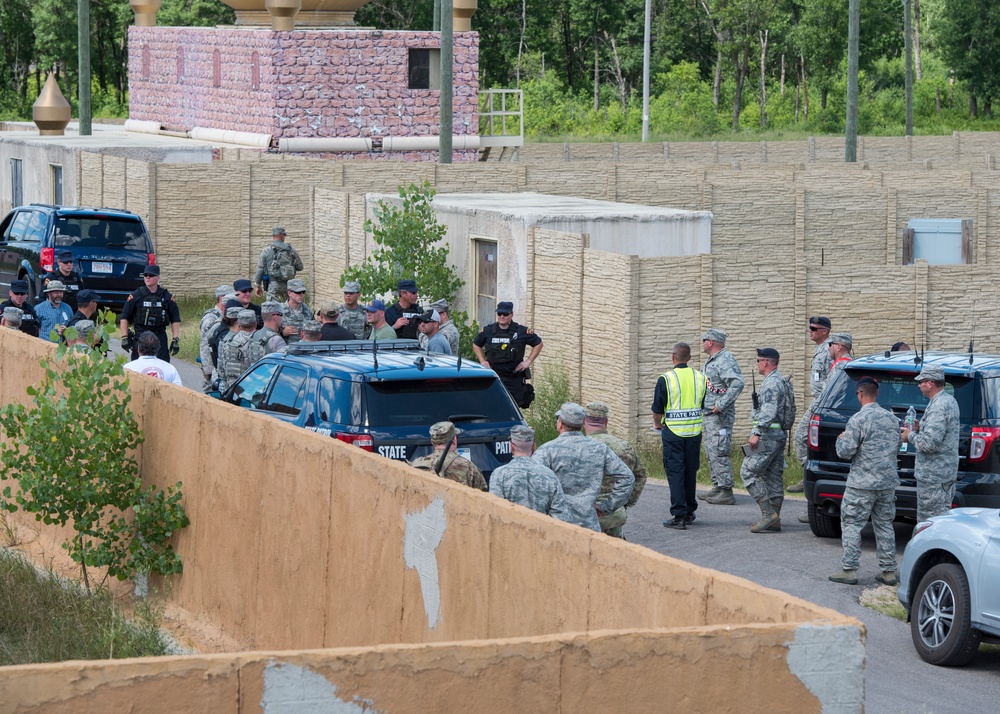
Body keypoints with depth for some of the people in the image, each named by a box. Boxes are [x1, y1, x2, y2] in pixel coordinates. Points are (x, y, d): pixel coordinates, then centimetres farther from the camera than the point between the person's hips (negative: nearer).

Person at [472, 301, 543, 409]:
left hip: (514, 379, -1)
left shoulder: (521, 331, -1)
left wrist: (528, 361, 1)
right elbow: (476, 344, 22)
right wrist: (482, 361, 9)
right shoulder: (488, 331, 6)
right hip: (493, 378, 1)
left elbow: (538, 344, 9)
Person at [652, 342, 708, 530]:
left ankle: (679, 516, -6)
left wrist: (657, 424, 17)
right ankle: (689, 512, 24)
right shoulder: (700, 378, 3)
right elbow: (705, 406, 11)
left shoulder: (665, 379, -10)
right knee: (690, 472, 15)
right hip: (695, 432, 4)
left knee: (675, 472, -1)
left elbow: (657, 409, -4)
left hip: (673, 432, -4)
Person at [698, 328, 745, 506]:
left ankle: (726, 492, -12)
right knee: (711, 453, 15)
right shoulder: (711, 361, 17)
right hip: (708, 416, 11)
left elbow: (737, 384, -29)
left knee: (719, 453, -12)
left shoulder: (725, 361, -17)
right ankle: (717, 488, 22)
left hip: (719, 417, -11)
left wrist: (721, 405, -28)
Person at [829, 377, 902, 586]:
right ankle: (888, 570, 12)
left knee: (851, 524, 1)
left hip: (863, 483, -6)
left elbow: (845, 452, -13)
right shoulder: (891, 418, 7)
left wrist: (841, 439, 7)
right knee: (884, 525, 12)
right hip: (888, 482, 6)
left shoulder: (858, 419, -14)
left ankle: (849, 570, -2)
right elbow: (896, 449, 17)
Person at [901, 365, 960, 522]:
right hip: (946, 472, 11)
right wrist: (920, 427, 12)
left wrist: (911, 436, -9)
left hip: (933, 475, -11)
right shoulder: (949, 400, 11)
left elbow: (929, 444, -27)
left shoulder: (938, 407, -22)